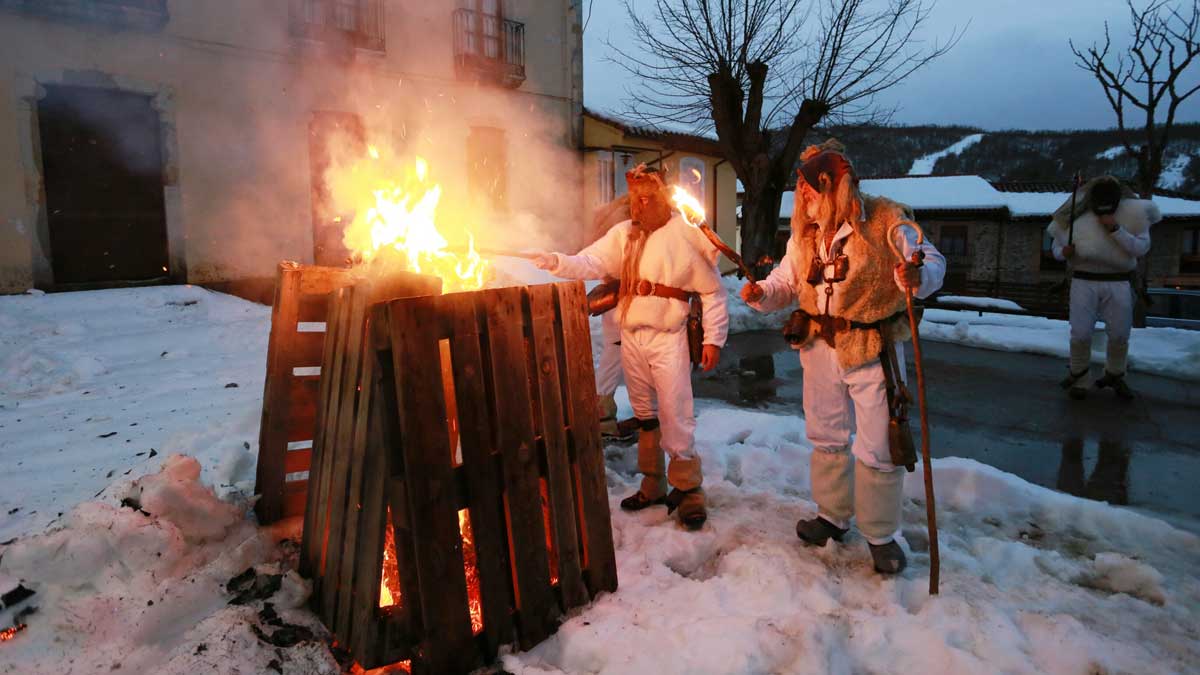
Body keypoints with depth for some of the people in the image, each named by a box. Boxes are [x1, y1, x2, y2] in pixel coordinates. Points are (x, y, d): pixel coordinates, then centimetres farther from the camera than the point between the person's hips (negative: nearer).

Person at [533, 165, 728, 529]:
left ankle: (688, 489, 14)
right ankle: (653, 485, 30)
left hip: (668, 339, -5)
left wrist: (713, 338, -5)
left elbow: (713, 291, -2)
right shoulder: (623, 234, 5)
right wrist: (554, 261, -21)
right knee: (645, 416, 15)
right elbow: (589, 263, -4)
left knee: (675, 418, -5)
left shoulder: (687, 235, -6)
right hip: (631, 338, 5)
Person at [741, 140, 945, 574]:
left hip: (873, 349, -5)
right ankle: (833, 516, 37)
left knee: (877, 448, 3)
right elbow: (785, 283, 6)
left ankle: (881, 535, 23)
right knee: (827, 437, 18)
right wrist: (760, 294, -15)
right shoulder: (805, 232, 4)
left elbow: (933, 261, -9)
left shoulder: (886, 220, -12)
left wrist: (918, 277, -32)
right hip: (820, 347, 5)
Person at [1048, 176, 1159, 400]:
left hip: (1118, 283, 1)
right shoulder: (1077, 217, -3)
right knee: (1080, 335, -7)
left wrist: (1115, 229, -21)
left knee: (1119, 335, 8)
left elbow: (1141, 248, -12)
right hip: (1084, 282, -1)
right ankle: (1079, 378, 12)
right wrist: (1063, 252, -16)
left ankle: (1114, 375, 32)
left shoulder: (1132, 214, -3)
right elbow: (1056, 247, 7)